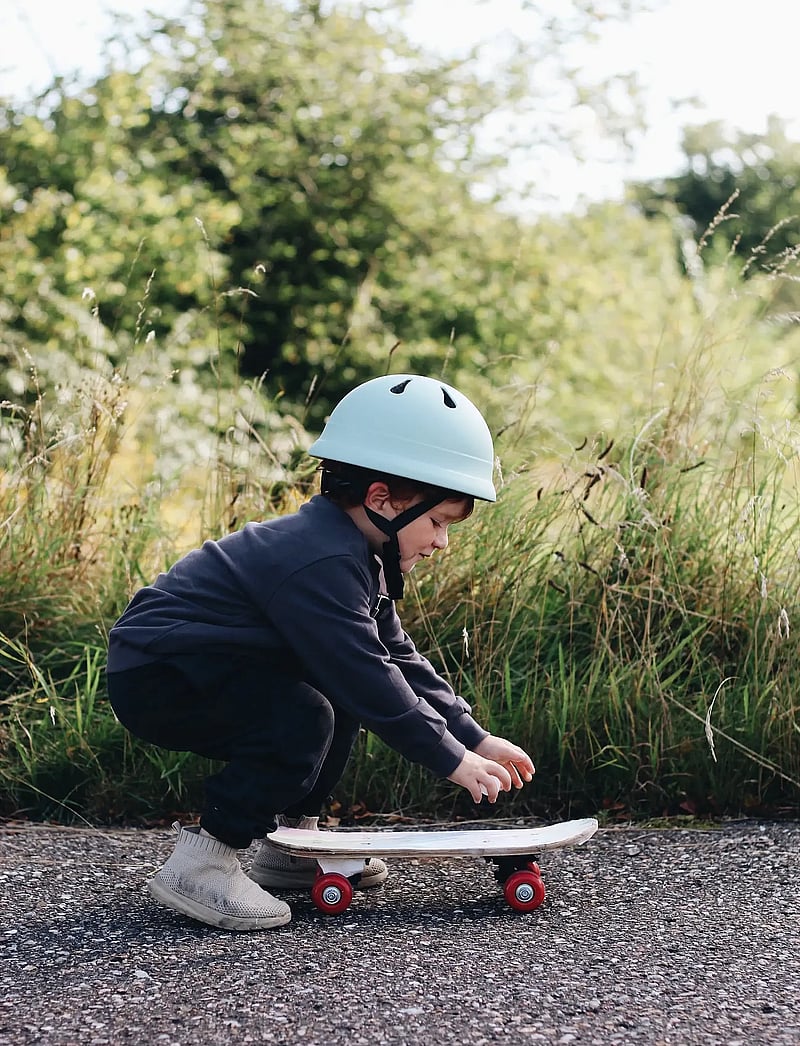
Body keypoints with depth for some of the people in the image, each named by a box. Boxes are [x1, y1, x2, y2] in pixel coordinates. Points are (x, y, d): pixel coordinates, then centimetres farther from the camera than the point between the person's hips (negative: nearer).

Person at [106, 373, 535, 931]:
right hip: (153, 678, -11)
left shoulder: (354, 553, 8)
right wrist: (453, 758, -20)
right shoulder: (320, 563, -26)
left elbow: (397, 657, 11)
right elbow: (369, 677, -27)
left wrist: (474, 737, 5)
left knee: (342, 696, 13)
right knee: (303, 717, -27)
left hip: (201, 664, 11)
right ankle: (200, 862, -20)